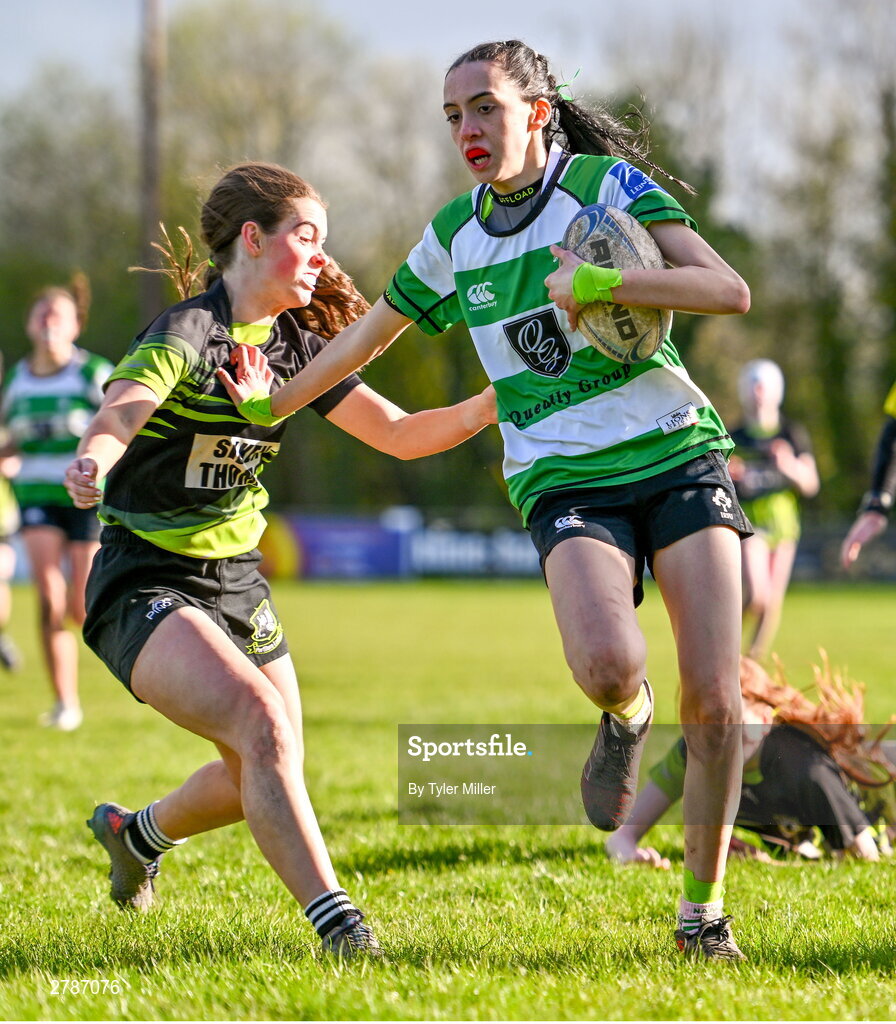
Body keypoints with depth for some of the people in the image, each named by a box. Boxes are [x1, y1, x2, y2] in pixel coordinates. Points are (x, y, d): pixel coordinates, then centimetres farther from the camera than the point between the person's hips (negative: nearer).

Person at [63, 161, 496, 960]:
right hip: (147, 586, -8)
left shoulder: (295, 347, 5)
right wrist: (91, 463, -59)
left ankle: (136, 833, 42)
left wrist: (500, 400, -9)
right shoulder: (186, 333, -18)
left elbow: (402, 434, 6)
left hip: (237, 583, 8)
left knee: (266, 775, 12)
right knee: (261, 726, -28)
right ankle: (336, 925, -28)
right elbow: (117, 418, -35)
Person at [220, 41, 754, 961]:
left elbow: (730, 291, -12)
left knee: (713, 704, -10)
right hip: (566, 485, 1)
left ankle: (703, 909, 10)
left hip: (679, 461, -1)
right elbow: (368, 333, 25)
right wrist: (268, 405, 27)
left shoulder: (606, 185, -2)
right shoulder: (454, 237, 9)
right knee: (606, 665, -29)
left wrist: (594, 282, -21)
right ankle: (625, 718, 9)